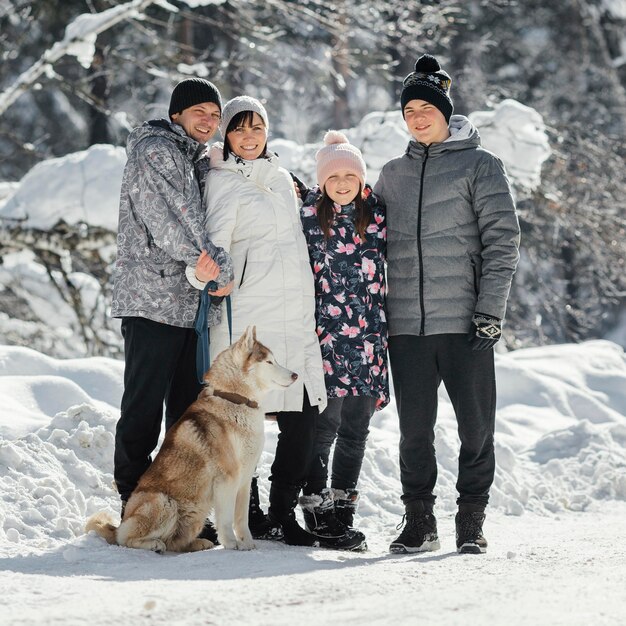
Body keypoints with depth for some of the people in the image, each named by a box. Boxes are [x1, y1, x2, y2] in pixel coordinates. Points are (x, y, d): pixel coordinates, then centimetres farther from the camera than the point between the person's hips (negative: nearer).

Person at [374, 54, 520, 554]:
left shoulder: (480, 166, 2)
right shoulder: (393, 174, 16)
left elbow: (502, 241, -4)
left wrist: (490, 312, -11)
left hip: (465, 322, -3)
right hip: (406, 325, 3)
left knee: (476, 426, 0)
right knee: (414, 429, 5)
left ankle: (472, 521, 12)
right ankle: (419, 519, 16)